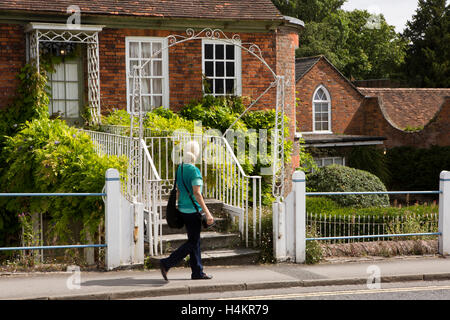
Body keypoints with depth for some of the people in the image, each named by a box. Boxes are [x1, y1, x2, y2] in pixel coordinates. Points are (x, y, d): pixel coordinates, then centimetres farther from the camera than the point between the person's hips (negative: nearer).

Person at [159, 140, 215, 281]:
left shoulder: (179, 169, 7)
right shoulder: (194, 170, -18)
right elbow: (197, 193, -22)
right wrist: (207, 212, -20)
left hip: (183, 209, 9)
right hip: (193, 211, -9)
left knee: (195, 241, 14)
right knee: (192, 242, -1)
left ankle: (197, 272, 17)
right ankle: (167, 263, -6)